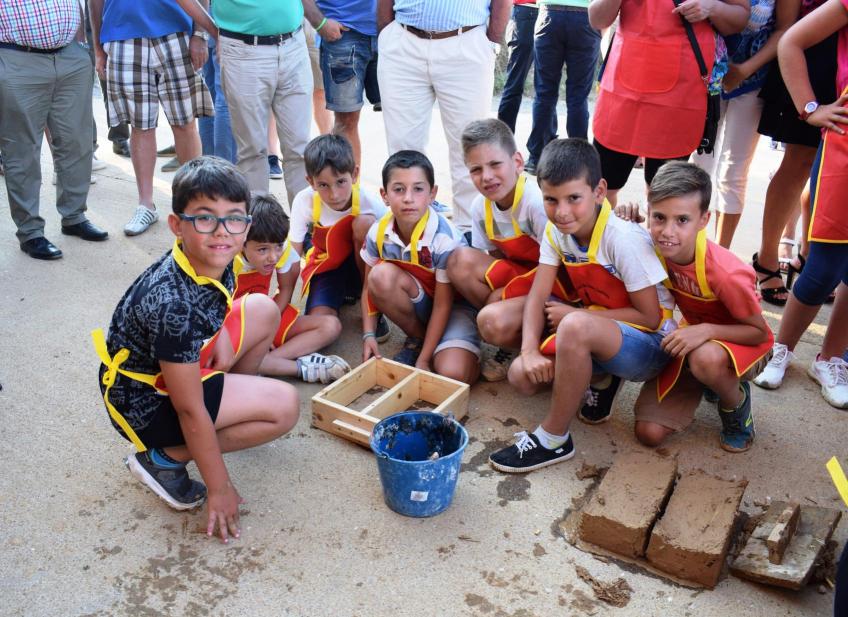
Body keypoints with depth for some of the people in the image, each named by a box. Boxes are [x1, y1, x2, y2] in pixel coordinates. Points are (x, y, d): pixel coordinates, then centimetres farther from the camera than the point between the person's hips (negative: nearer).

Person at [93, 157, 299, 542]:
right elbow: (190, 411, -27)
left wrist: (225, 338, -3)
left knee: (263, 310, 7)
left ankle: (235, 402, 20)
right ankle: (163, 458, -4)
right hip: (146, 405, -8)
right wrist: (220, 488, -18)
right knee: (284, 407, -16)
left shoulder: (216, 262, -13)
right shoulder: (172, 302, -36)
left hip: (178, 367, 8)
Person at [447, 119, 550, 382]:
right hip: (518, 275, 7)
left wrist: (502, 295, -21)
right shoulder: (481, 206, -3)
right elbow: (495, 259, 6)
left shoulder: (537, 201, -23)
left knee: (492, 321, -30)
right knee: (461, 261, -17)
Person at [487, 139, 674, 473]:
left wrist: (576, 314, -18)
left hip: (649, 345, -7)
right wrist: (529, 351, -25)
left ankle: (553, 439, -19)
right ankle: (601, 378, 10)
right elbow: (537, 297, -8)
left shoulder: (623, 239, -25)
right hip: (595, 337, 7)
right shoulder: (556, 231, -5)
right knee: (522, 375, -14)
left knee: (576, 326, -37)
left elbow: (649, 317, -20)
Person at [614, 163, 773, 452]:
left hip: (742, 343, -4)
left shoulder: (727, 274, -32)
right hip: (691, 339, 5)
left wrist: (706, 330, -37)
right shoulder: (656, 247, -19)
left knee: (705, 358, -42)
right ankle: (708, 381, 17)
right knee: (649, 433, -9)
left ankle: (736, 401, -6)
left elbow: (759, 332, -19)